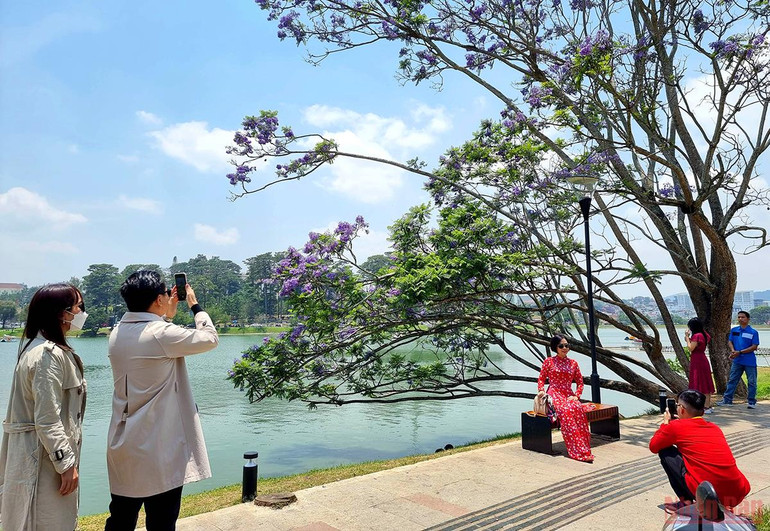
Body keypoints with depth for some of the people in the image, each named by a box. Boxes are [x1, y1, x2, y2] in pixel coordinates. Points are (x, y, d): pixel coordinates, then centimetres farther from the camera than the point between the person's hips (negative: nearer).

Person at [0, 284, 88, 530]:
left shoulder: (39, 346, 10)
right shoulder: (48, 355, -22)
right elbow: (48, 420, -24)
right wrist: (66, 464, -18)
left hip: (40, 450, 10)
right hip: (45, 457, -10)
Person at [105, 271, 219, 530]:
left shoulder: (117, 333, 3)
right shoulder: (162, 334, -20)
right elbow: (210, 339, -7)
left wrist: (168, 315, 20)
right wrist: (195, 305, 5)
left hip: (123, 446, 8)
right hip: (158, 449, -8)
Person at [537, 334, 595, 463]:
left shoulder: (573, 363, 15)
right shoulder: (548, 361, 8)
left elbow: (580, 382, 16)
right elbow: (541, 379, 10)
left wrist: (576, 395, 0)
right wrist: (541, 390, -8)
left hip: (569, 395, 3)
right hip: (554, 394, -3)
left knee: (578, 409, -33)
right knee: (566, 410, -35)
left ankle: (584, 448, -31)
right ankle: (578, 451, -36)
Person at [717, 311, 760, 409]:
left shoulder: (753, 332, -6)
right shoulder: (734, 330, 7)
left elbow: (754, 347, -11)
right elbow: (729, 341, 10)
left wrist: (740, 352, -16)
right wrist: (733, 350, -10)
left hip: (750, 361, -4)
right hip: (737, 360, 4)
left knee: (752, 382, 5)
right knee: (732, 380, 6)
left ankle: (752, 402, 17)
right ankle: (727, 399, 11)